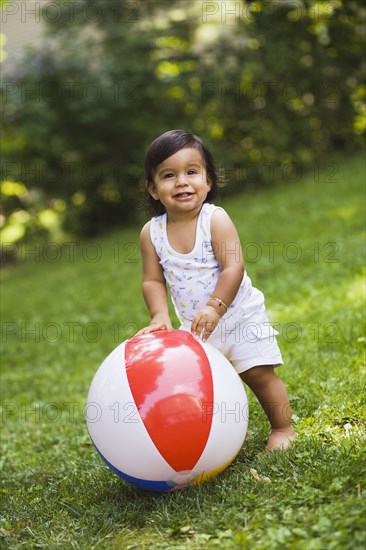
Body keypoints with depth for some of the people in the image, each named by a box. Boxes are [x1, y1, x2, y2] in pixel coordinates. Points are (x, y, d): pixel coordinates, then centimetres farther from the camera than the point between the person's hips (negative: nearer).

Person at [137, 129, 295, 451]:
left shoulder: (215, 219, -18)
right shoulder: (152, 232, -7)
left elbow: (233, 267, -24)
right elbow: (153, 280, -3)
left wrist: (215, 307, -31)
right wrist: (160, 315, -17)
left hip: (239, 315, -3)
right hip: (196, 327, 4)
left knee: (259, 374, -2)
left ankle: (283, 428, 18)